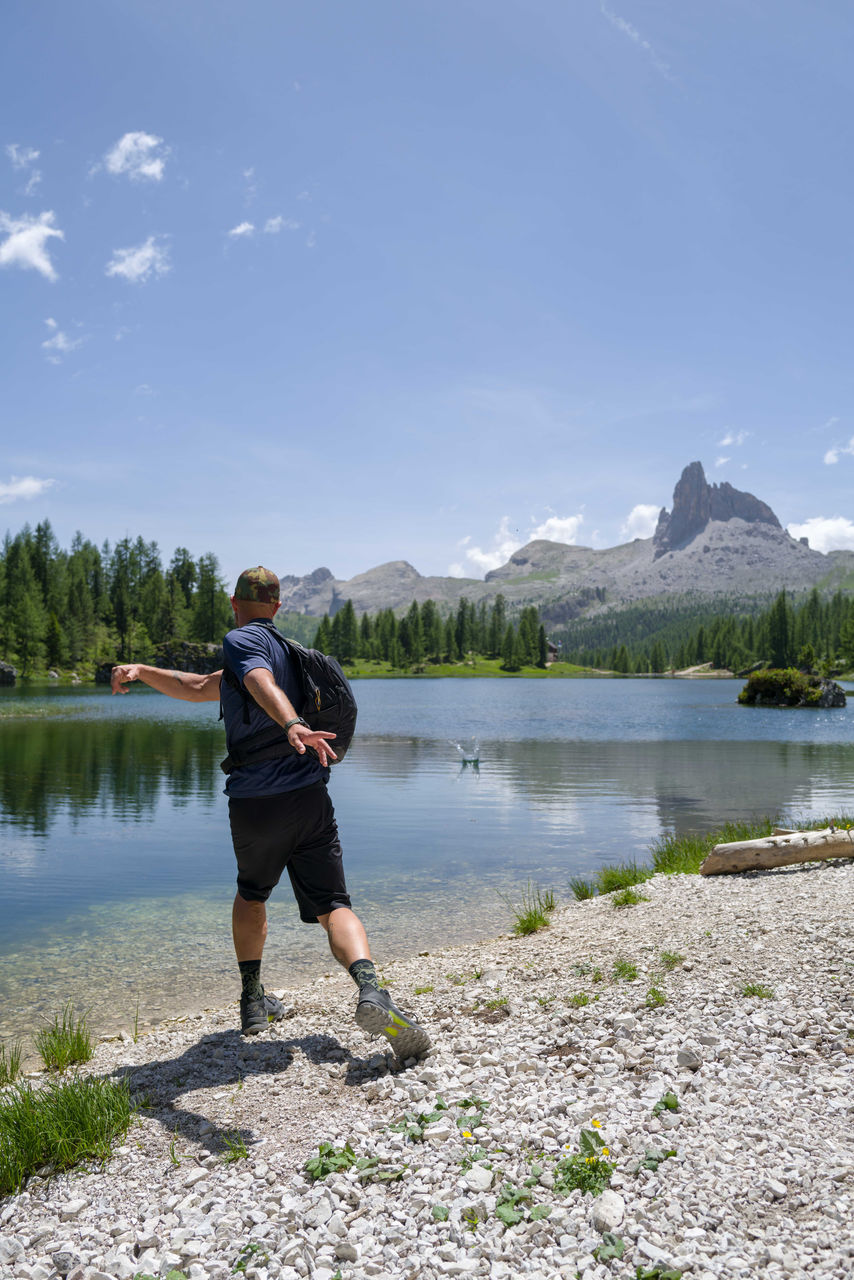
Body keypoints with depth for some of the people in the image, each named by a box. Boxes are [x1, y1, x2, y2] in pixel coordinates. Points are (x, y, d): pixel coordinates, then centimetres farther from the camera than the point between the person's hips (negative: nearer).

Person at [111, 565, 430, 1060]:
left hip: (254, 805, -4)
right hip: (310, 798, 4)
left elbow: (263, 684, -27)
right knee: (333, 905, -3)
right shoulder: (285, 648, 22)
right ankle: (371, 988, -27)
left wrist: (291, 724, -45)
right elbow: (202, 688, 27)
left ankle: (253, 1000, 28)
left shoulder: (241, 640, -2)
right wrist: (143, 671, 25)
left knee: (251, 895, 23)